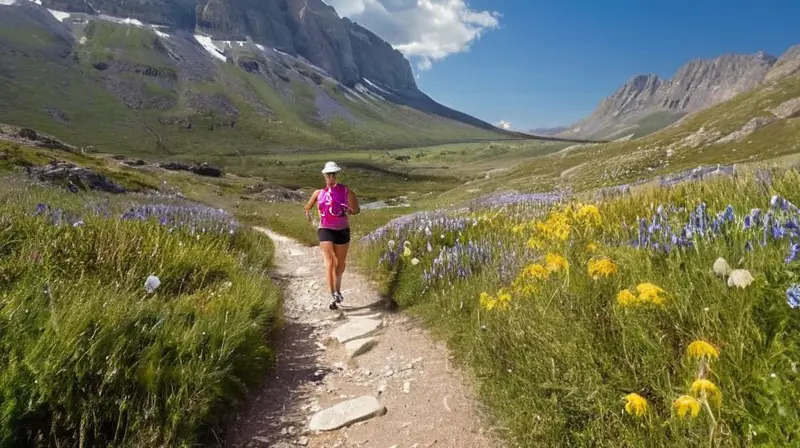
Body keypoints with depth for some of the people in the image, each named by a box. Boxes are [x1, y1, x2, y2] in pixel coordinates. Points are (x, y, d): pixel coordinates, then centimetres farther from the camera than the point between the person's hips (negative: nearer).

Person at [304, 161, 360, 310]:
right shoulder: (318, 193, 4)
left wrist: (350, 211, -26)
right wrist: (307, 212, -9)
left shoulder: (345, 191, -1)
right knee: (329, 262, -15)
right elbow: (307, 206, 15)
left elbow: (357, 208, -4)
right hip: (325, 230, -1)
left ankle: (338, 290, 37)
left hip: (342, 230, 1)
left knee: (341, 264, 13)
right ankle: (333, 296, -18)